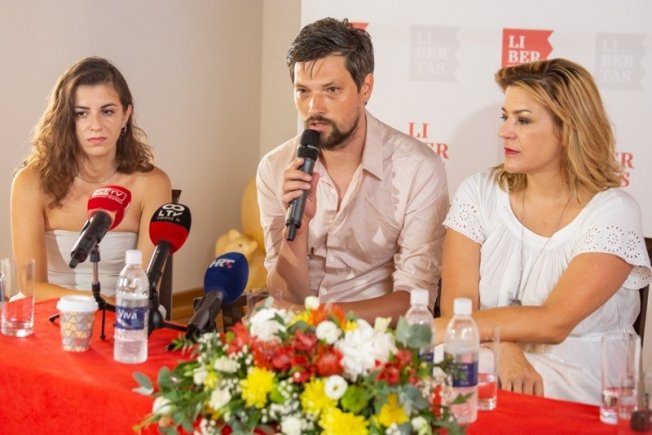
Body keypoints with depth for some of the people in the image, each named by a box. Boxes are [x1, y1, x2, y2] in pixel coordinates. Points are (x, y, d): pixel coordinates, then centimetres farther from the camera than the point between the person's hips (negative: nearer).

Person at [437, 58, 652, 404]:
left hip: (575, 384, -2)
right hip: (486, 367, 3)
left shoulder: (614, 211, -7)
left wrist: (440, 329, -23)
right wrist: (506, 352, -24)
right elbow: (457, 306, -5)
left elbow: (555, 322, -18)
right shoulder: (479, 193, 4)